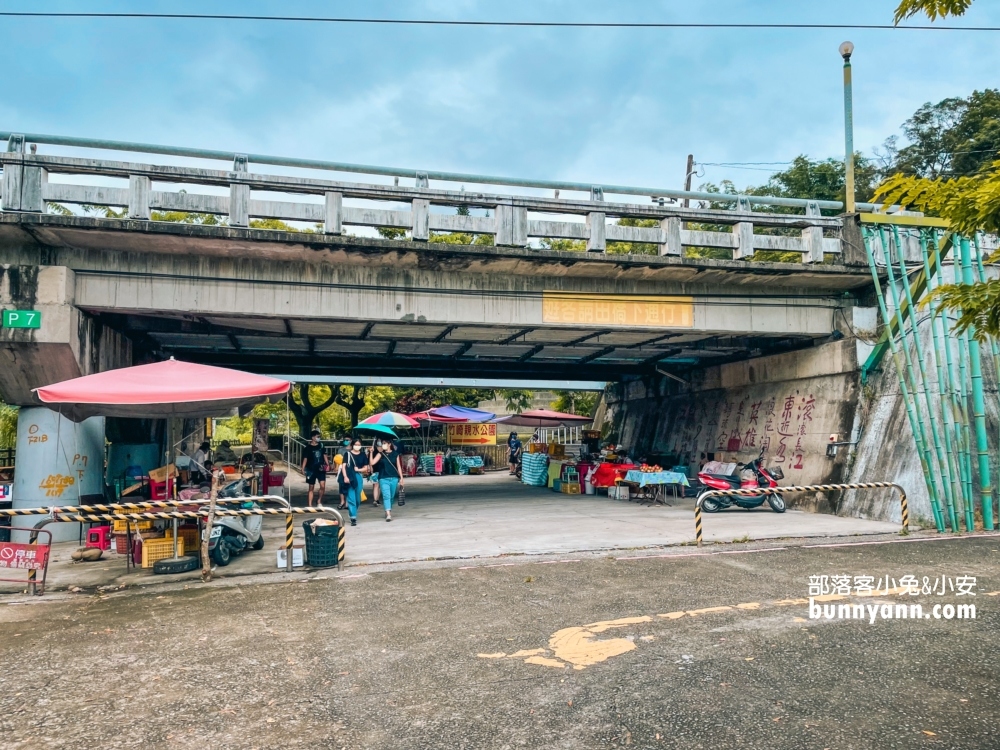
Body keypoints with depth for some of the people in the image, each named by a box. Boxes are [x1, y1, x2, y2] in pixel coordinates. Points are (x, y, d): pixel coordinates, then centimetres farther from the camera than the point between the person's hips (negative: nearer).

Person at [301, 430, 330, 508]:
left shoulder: (321, 445, 5)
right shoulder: (308, 448, -5)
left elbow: (324, 455, 13)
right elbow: (305, 459, -6)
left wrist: (328, 465, 5)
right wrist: (303, 469, -16)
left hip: (321, 469, 2)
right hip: (311, 470, -2)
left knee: (322, 485, -12)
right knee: (311, 487, 6)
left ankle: (319, 501, 9)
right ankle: (310, 505, 13)